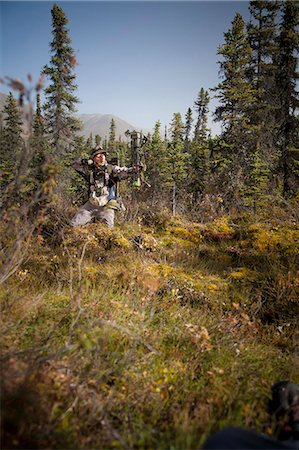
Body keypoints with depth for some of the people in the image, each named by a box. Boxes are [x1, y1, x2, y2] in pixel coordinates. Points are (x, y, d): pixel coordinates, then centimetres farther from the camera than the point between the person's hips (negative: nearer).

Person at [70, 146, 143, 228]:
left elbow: (124, 172, -21)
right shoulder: (90, 170, 3)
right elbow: (75, 165, 7)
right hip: (91, 205, 4)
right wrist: (87, 161, -11)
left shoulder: (111, 169, -7)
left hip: (106, 207, -3)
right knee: (74, 224, 5)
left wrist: (134, 169, -42)